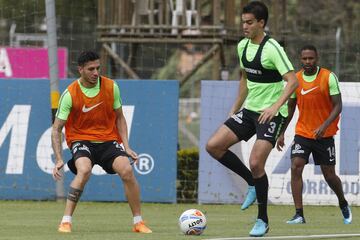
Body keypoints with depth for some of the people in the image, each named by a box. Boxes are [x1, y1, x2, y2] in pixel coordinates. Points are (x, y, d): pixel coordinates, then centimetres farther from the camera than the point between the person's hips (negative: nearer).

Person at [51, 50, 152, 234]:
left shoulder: (111, 87, -4)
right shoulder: (70, 94, -12)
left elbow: (119, 118, 9)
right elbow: (56, 129, -8)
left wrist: (126, 147, -1)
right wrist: (59, 160, -18)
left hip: (109, 139, 2)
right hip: (81, 140, -2)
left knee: (127, 170, -22)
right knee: (84, 171, -33)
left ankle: (138, 223, -8)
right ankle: (66, 222, -25)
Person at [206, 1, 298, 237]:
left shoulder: (272, 48, -16)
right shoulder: (243, 46, 8)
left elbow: (293, 80, -22)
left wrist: (275, 106, -33)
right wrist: (235, 110, 22)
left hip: (271, 114, -8)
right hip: (249, 110, 8)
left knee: (256, 164, -17)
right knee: (213, 146, -6)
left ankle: (262, 221, 1)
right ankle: (253, 182, 11)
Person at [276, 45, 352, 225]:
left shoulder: (328, 77, -10)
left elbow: (338, 106, -11)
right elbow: (290, 107, 12)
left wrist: (324, 126, -25)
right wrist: (281, 133, 9)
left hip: (324, 135, -2)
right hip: (302, 133, 3)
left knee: (329, 175, 5)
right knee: (295, 168, -16)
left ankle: (343, 204, 34)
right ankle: (299, 214, -15)